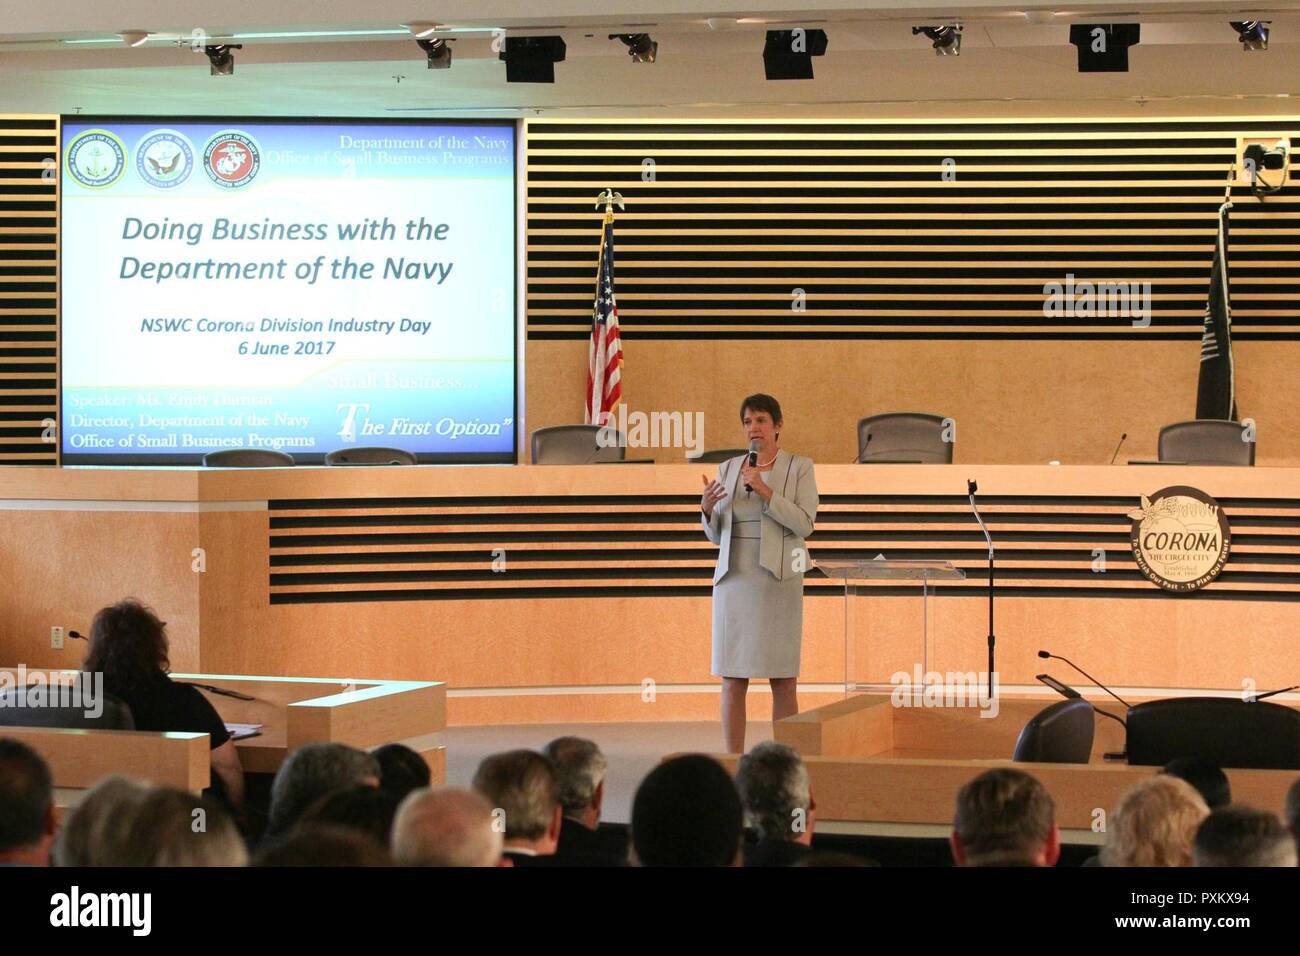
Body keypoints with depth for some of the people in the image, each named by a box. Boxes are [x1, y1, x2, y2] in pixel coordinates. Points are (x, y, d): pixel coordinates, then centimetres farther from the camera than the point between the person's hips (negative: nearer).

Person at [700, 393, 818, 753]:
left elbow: (804, 524, -12)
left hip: (778, 581, -3)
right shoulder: (728, 469, 10)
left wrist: (764, 490, -22)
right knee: (732, 678, 0)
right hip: (735, 581, 3)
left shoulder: (800, 467, 0)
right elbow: (717, 534, 10)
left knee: (783, 679, -4)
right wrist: (707, 509, -12)